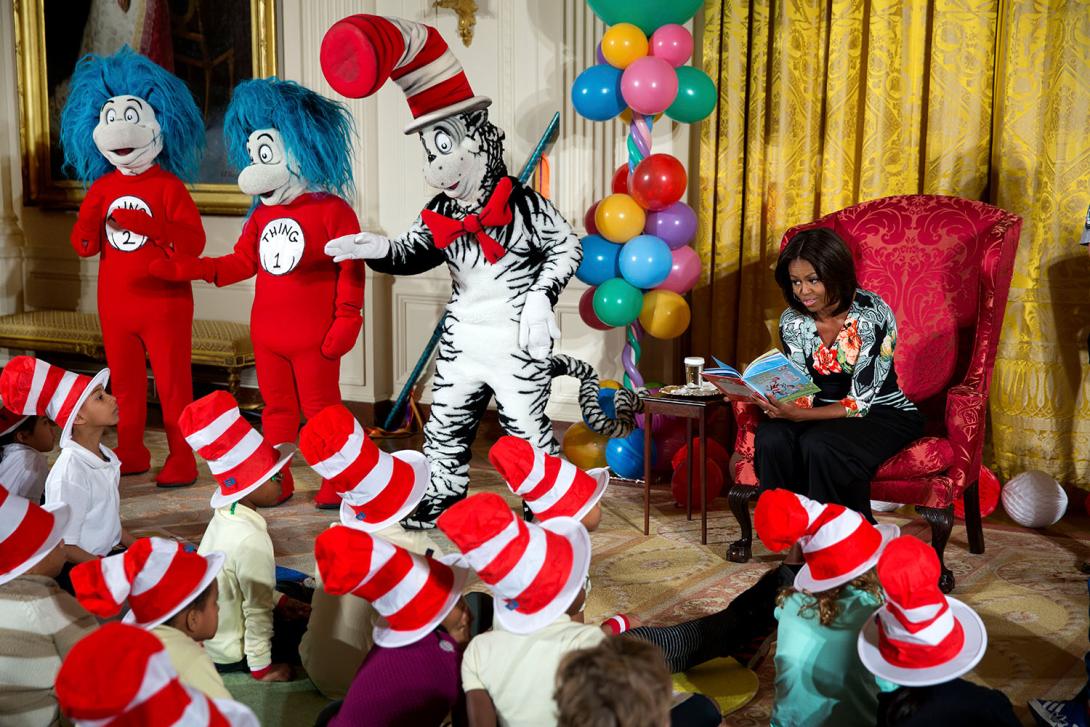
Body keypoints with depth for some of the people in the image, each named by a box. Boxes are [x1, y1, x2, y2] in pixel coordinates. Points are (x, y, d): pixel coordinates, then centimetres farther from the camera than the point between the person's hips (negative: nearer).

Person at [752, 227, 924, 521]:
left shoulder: (873, 314, -19)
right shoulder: (792, 321, -2)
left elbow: (860, 402, -21)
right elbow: (802, 394, -1)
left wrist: (797, 415, -34)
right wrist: (780, 404, -26)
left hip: (883, 415, -4)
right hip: (824, 414, 5)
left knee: (820, 445, -34)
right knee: (771, 437, -27)